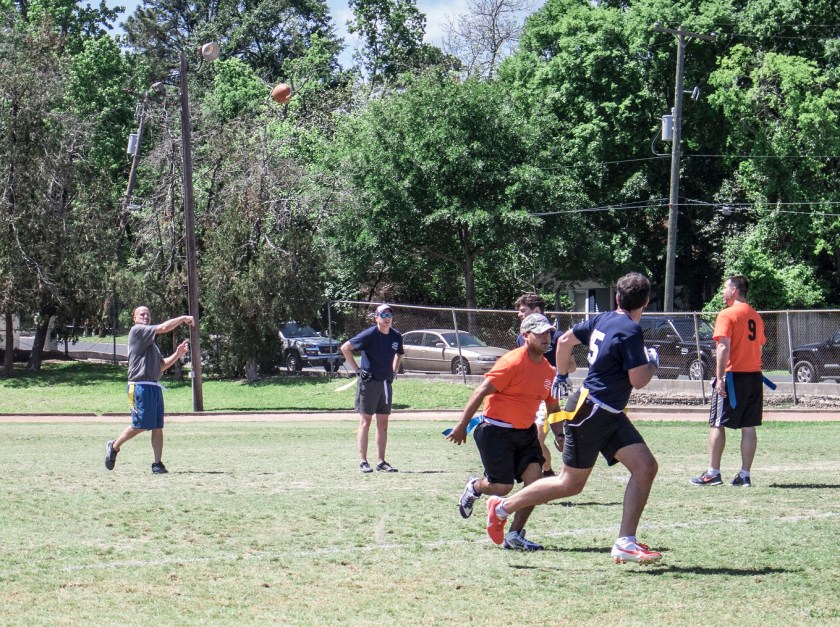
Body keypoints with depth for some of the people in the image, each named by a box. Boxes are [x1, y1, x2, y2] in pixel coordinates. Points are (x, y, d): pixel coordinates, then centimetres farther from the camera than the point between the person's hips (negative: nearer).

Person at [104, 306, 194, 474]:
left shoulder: (150, 342, 25)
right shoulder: (137, 331, -2)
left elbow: (161, 366, 23)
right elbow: (163, 328, -13)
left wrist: (177, 355, 10)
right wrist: (183, 318, -3)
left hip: (155, 387, 9)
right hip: (140, 386, -9)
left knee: (158, 426, 2)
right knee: (140, 425, -9)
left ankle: (157, 464, 2)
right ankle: (114, 446, 11)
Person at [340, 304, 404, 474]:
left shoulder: (397, 336, 4)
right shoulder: (369, 335, -13)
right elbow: (345, 348, -12)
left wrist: (394, 371, 12)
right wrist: (357, 369, -13)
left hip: (386, 382, 6)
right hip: (368, 382, -6)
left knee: (383, 423, 7)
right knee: (365, 421, -4)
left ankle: (381, 462, 13)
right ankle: (363, 462, -2)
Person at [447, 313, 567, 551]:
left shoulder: (548, 370, 6)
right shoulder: (513, 362, -18)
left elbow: (553, 407, 20)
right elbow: (481, 392, -18)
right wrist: (462, 426, -19)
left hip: (526, 433, 7)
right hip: (496, 431, -7)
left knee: (535, 481, -8)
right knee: (502, 486, -4)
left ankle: (515, 534, 4)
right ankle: (474, 487, 32)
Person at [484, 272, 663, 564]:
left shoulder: (602, 320, 8)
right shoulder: (630, 331, -17)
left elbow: (565, 340, 18)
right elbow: (638, 380, -18)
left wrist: (561, 375, 31)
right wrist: (653, 361, 1)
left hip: (610, 416, 9)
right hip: (590, 411, -9)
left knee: (646, 467, -2)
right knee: (570, 483, 1)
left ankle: (625, 542, -3)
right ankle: (502, 508, 16)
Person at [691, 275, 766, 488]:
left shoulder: (727, 315, -9)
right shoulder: (756, 316, 14)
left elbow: (724, 347, -16)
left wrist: (720, 378, -18)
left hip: (732, 374, -7)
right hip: (754, 375, 7)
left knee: (717, 424, 1)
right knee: (749, 427, 5)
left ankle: (713, 473, 0)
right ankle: (745, 476, 5)